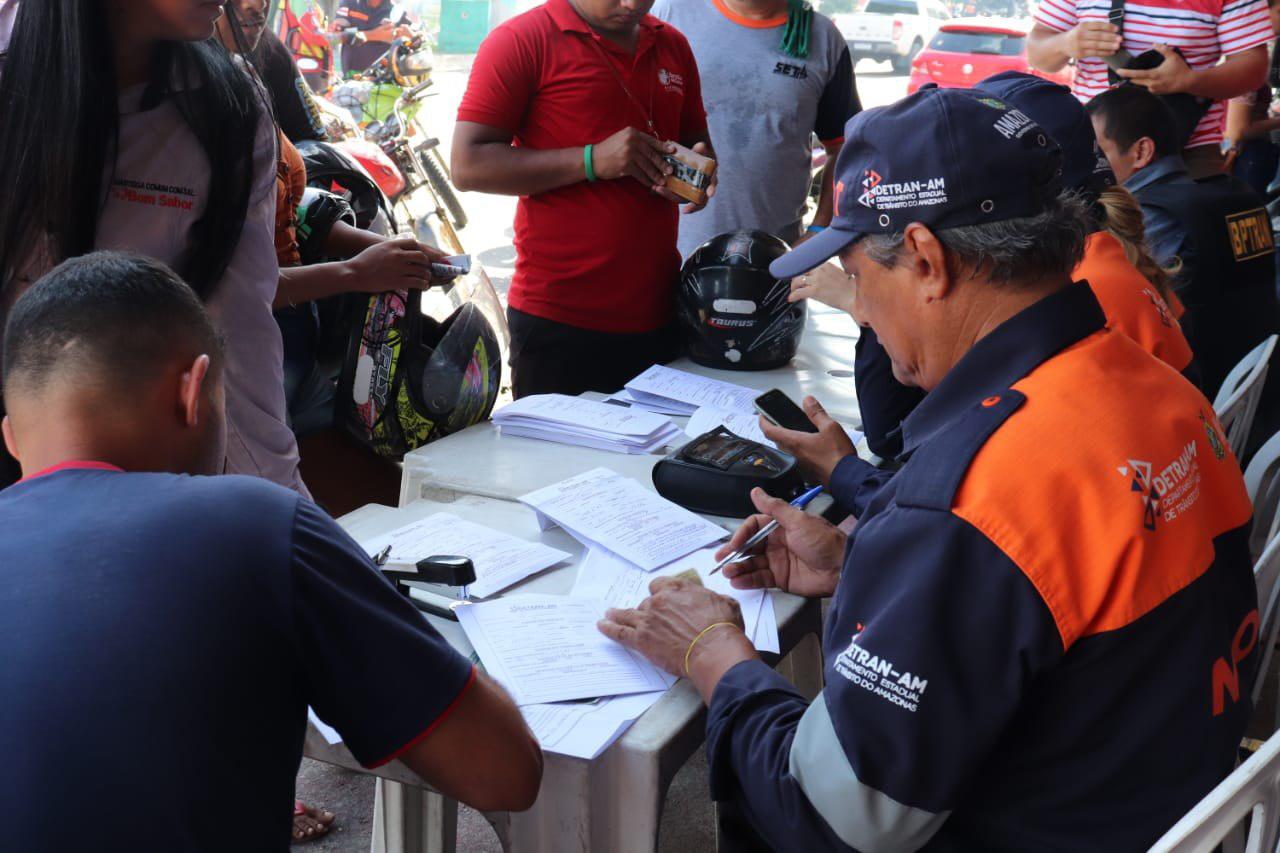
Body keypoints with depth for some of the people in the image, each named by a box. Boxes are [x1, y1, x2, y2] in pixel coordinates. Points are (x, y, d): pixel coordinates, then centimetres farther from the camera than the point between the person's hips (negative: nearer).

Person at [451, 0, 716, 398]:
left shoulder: (673, 46, 11)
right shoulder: (521, 41, -6)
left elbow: (697, 142, 23)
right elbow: (469, 165, -12)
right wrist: (592, 160, -19)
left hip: (659, 314, 6)